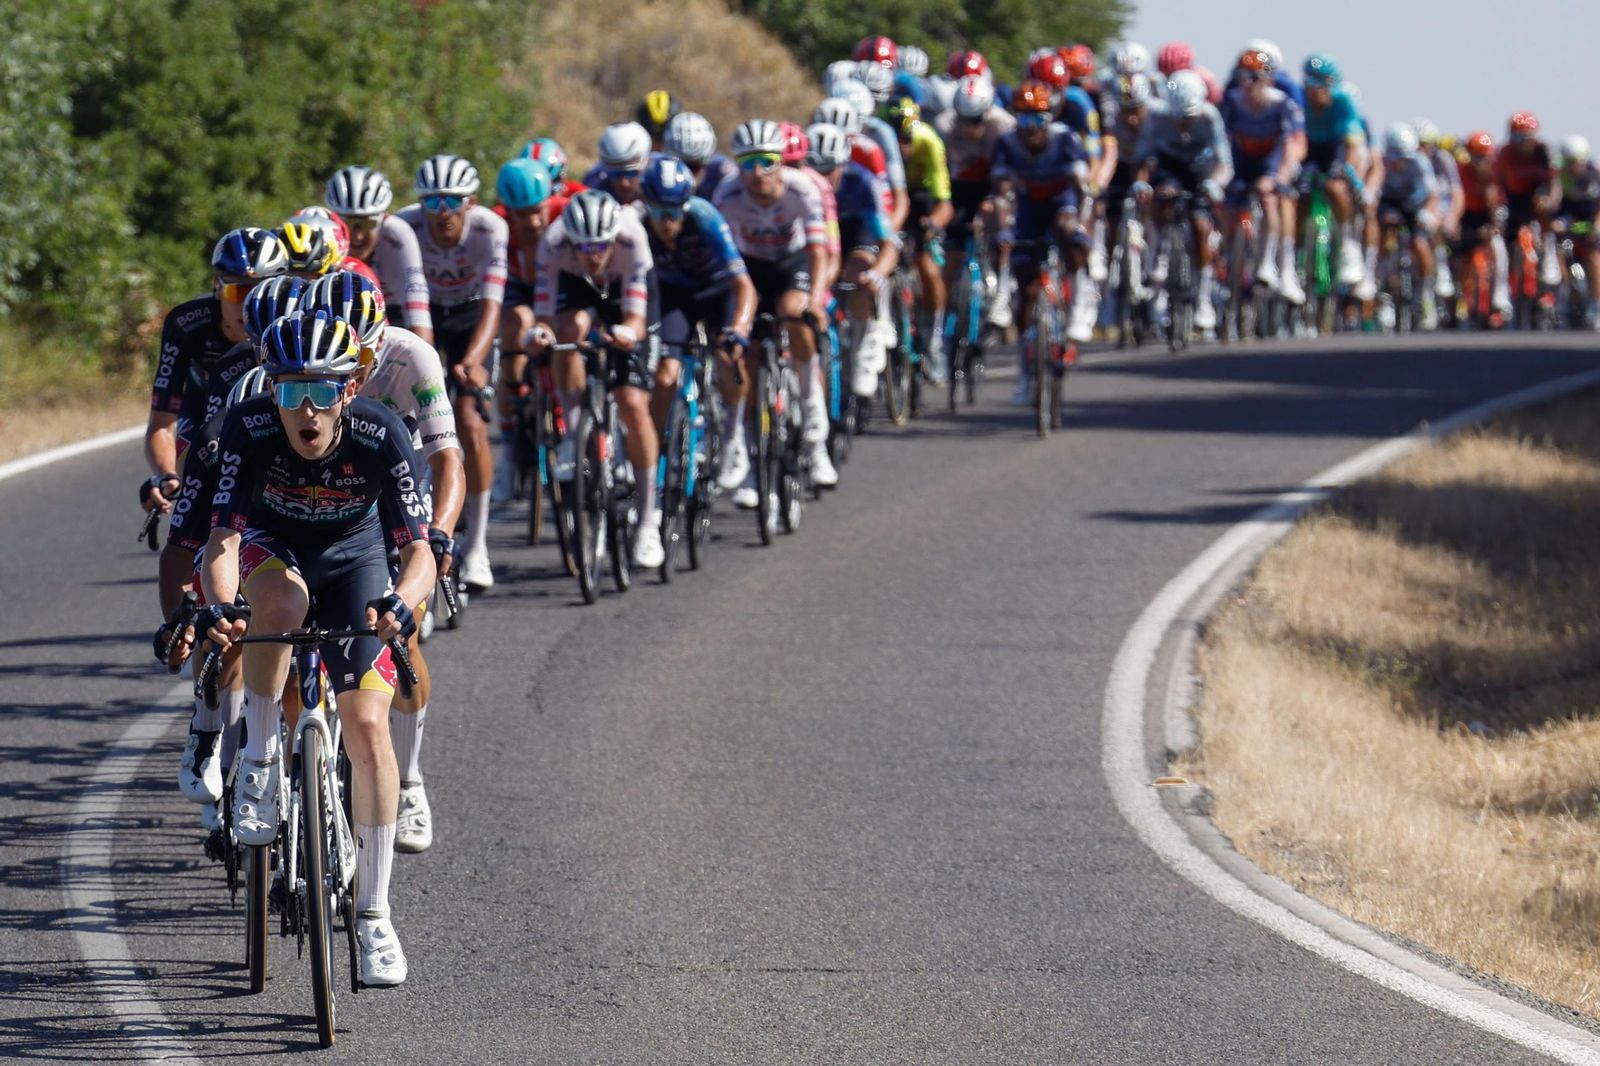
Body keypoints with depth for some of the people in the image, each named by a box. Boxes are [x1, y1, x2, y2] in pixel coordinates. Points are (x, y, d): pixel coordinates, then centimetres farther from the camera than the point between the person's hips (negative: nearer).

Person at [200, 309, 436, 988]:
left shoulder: (381, 436, -31)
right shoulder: (249, 429, -31)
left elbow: (418, 551, -34)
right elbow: (223, 537, -35)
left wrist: (400, 602, -56)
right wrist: (217, 604, -55)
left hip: (352, 556, 0)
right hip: (269, 548, 0)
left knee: (367, 726, -12)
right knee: (282, 597, -39)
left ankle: (373, 914, -1)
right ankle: (259, 757, -18)